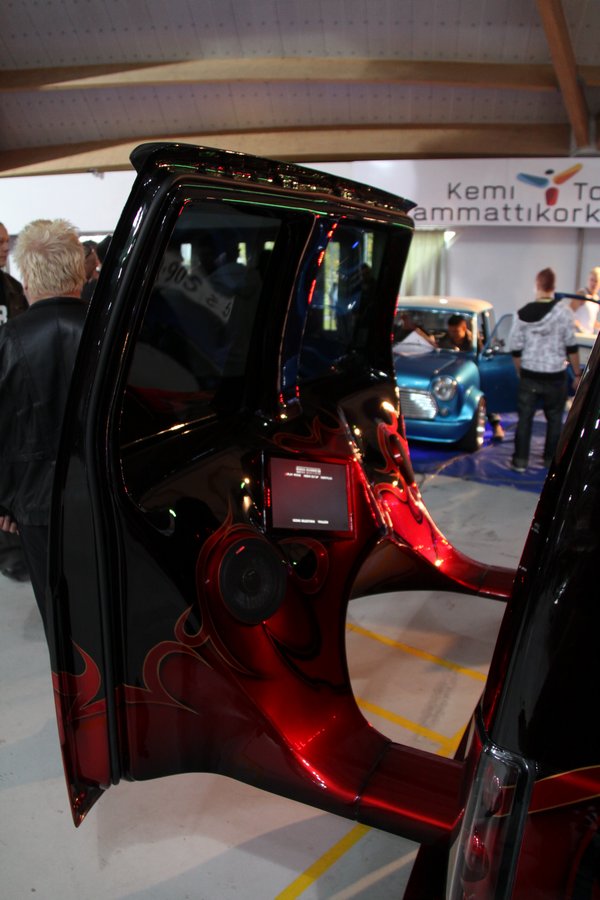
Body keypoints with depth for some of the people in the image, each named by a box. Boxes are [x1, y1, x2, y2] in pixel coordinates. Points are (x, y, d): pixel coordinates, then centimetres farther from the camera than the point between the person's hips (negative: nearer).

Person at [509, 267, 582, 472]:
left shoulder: (524, 313, -4)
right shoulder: (563, 313, -9)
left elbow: (515, 349, -1)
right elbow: (571, 347, -4)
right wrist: (577, 374, 6)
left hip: (529, 375, 1)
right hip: (555, 376, -1)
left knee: (525, 418, 9)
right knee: (554, 419, 14)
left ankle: (520, 460, 9)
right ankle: (551, 459, 22)